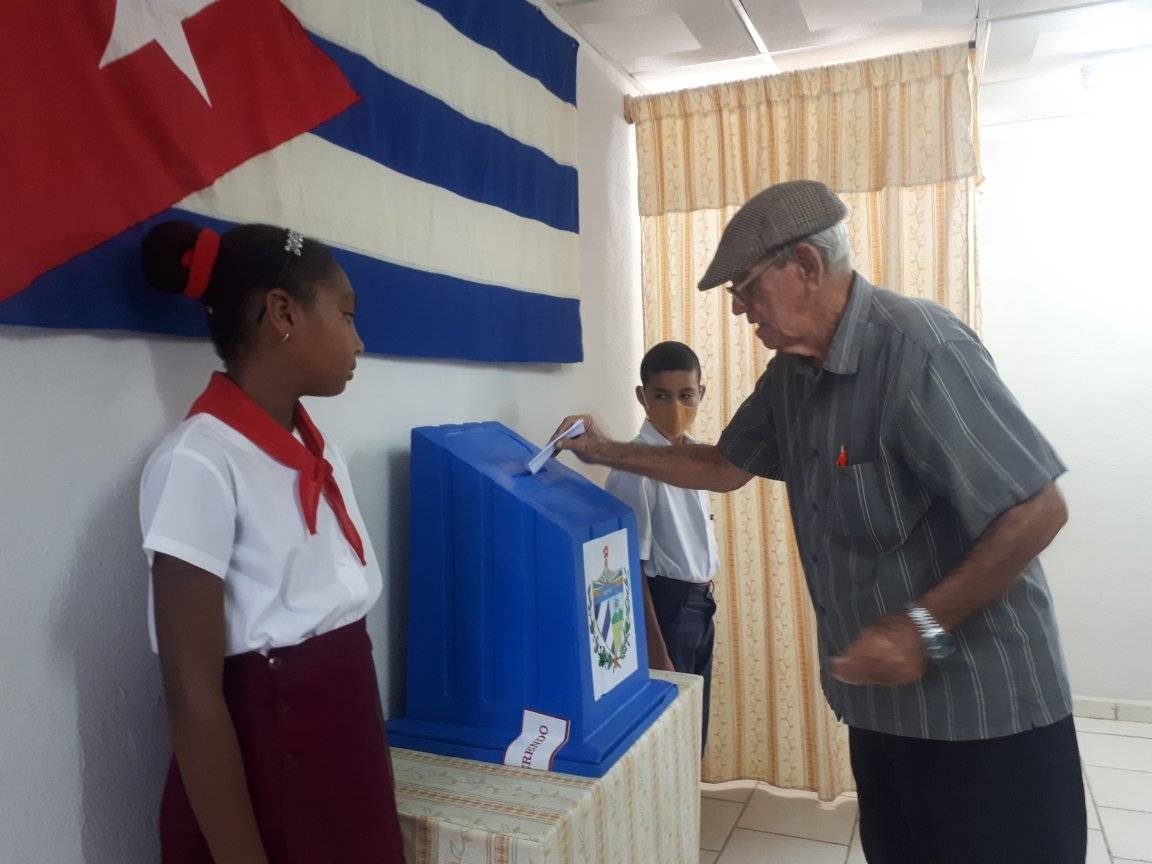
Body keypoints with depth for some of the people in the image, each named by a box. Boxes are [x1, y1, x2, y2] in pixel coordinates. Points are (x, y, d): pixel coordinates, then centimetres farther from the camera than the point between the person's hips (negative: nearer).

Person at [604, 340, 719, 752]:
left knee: (694, 734, 17)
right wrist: (655, 651, -18)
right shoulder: (636, 466, -18)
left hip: (699, 602, 8)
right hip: (666, 604, -8)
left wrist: (702, 599, 18)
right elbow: (631, 565, -18)